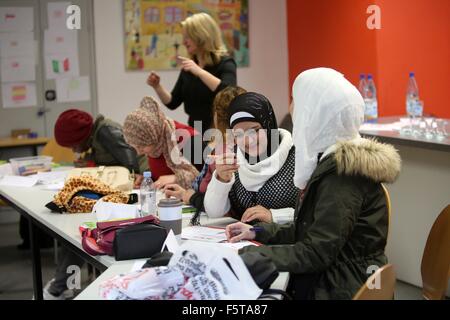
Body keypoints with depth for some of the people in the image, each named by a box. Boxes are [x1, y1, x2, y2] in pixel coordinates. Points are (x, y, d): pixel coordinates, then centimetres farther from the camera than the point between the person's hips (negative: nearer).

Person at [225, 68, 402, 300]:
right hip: (328, 278, 8)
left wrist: (244, 255, -17)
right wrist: (258, 232, 9)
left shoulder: (343, 171, -20)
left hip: (341, 290, -8)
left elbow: (316, 253, -22)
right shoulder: (336, 159, 9)